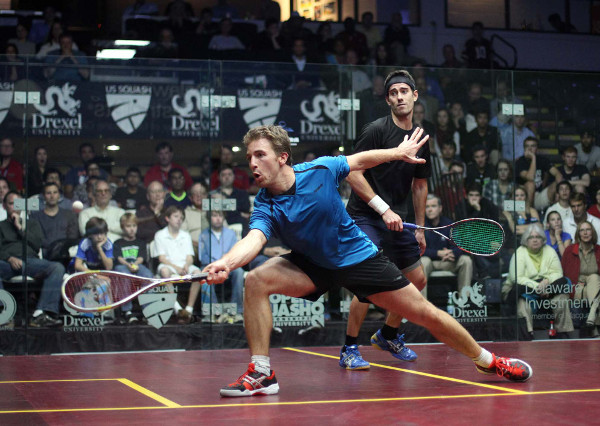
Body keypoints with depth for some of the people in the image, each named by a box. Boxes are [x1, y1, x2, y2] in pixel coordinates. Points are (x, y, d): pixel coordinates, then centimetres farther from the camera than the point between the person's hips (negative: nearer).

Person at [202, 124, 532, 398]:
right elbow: (254, 239, -38)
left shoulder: (320, 170, -19)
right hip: (312, 265, 1)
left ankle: (487, 360, 22)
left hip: (358, 258, -1)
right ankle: (261, 373, -18)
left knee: (425, 314, 0)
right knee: (255, 280, -25)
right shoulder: (265, 206, -19)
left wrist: (399, 152, 9)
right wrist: (226, 262, -58)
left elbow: (359, 160, 1)